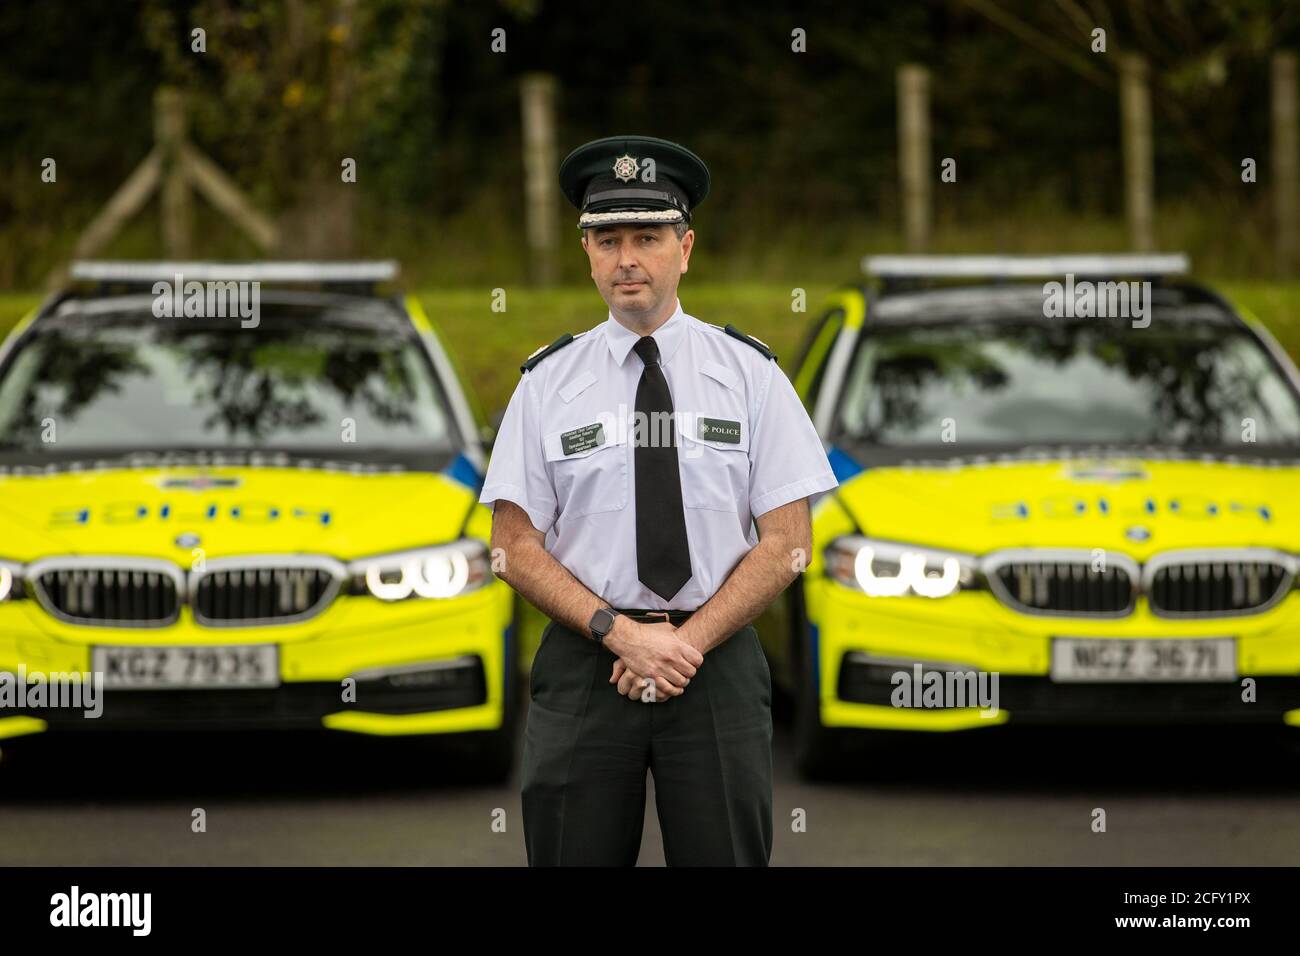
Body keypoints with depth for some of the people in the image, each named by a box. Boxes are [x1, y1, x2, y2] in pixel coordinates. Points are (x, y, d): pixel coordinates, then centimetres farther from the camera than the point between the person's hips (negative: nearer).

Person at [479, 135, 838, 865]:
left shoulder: (750, 373, 3)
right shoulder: (548, 382, 4)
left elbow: (787, 544, -1)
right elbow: (516, 546, 1)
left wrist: (687, 642, -12)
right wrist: (620, 632, -12)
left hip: (718, 665, 0)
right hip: (582, 665, 1)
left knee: (724, 856, 1)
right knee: (577, 857, 2)